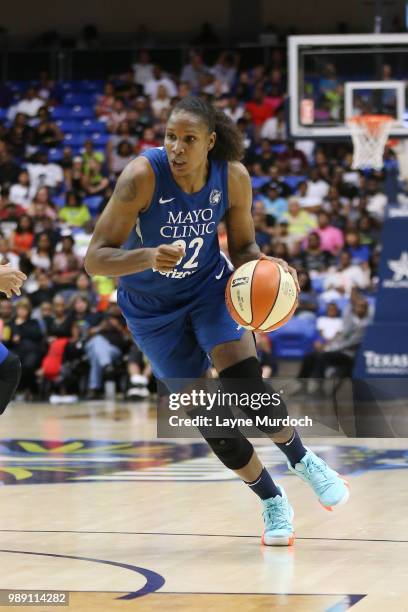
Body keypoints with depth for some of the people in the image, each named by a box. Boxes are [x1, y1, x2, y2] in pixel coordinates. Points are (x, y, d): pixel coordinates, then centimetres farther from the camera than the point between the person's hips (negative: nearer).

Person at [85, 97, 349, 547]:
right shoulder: (142, 176, -30)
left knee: (244, 386, -20)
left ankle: (302, 460, 8)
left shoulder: (233, 177, -19)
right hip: (152, 306, -1)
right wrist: (149, 257, -49)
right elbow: (94, 259, -31)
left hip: (209, 287, 1)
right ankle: (273, 503, 19)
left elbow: (242, 248, -2)